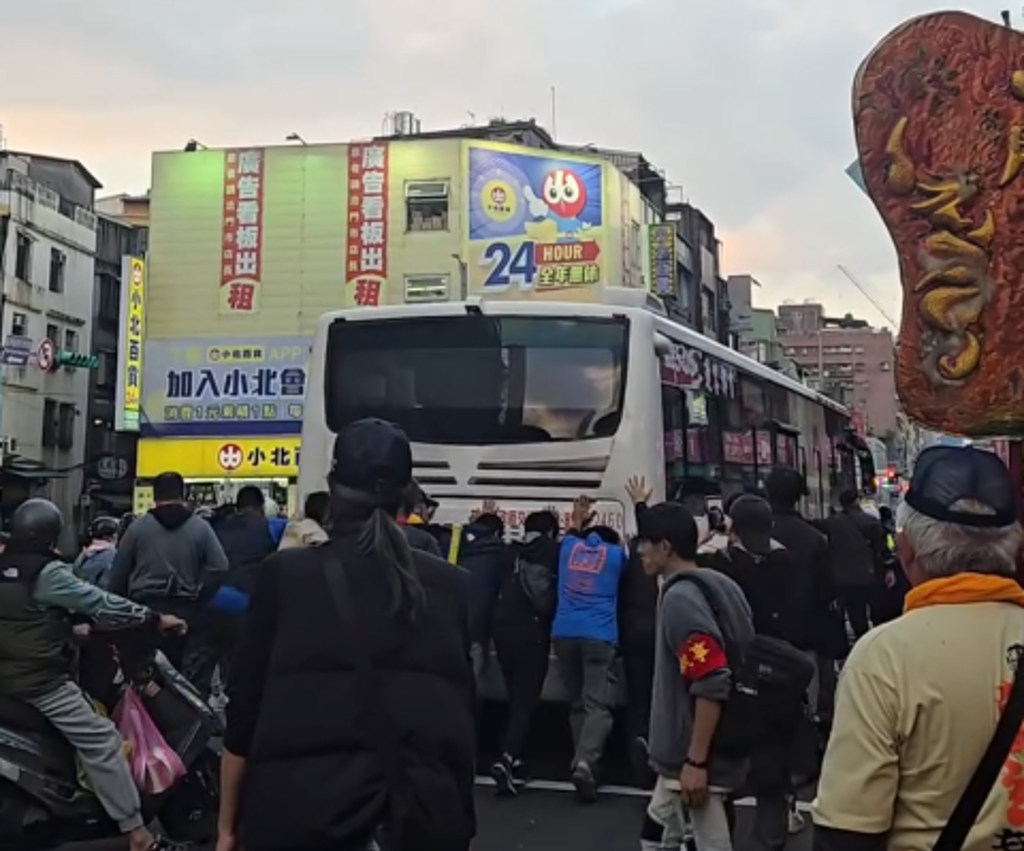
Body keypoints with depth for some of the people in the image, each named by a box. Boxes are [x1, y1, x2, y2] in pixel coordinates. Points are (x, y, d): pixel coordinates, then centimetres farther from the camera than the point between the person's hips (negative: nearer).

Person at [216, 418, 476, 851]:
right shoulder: (451, 585, -1)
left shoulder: (286, 574, -5)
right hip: (424, 811, 2)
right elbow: (462, 711, 2)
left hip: (300, 807, -1)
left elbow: (246, 704, -2)